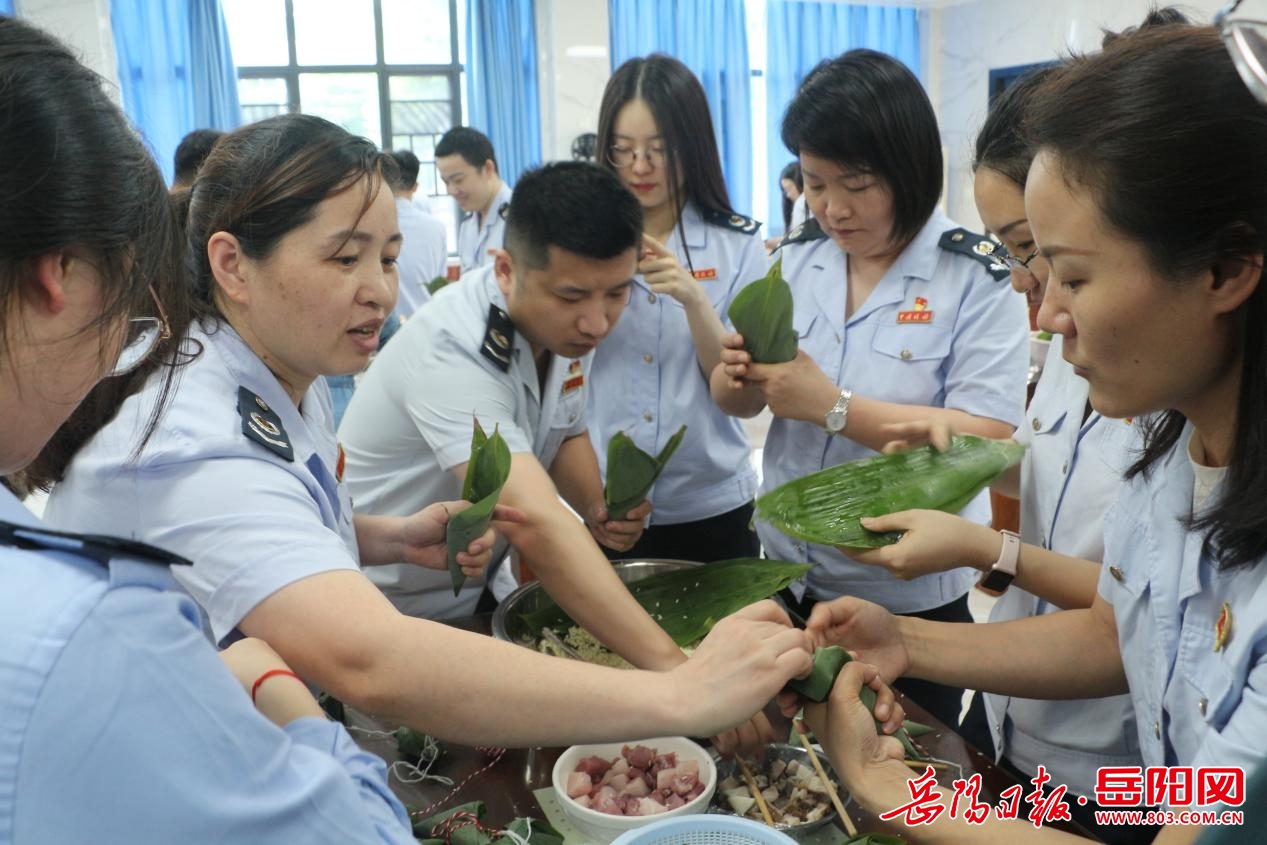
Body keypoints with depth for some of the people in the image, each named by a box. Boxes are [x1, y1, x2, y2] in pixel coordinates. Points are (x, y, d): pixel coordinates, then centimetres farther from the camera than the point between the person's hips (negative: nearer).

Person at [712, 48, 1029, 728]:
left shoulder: (978, 279, -16)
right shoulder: (796, 258, -1)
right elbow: (737, 405, 3)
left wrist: (832, 406, -28)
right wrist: (737, 374, -20)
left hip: (911, 596, -4)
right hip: (787, 574, 5)